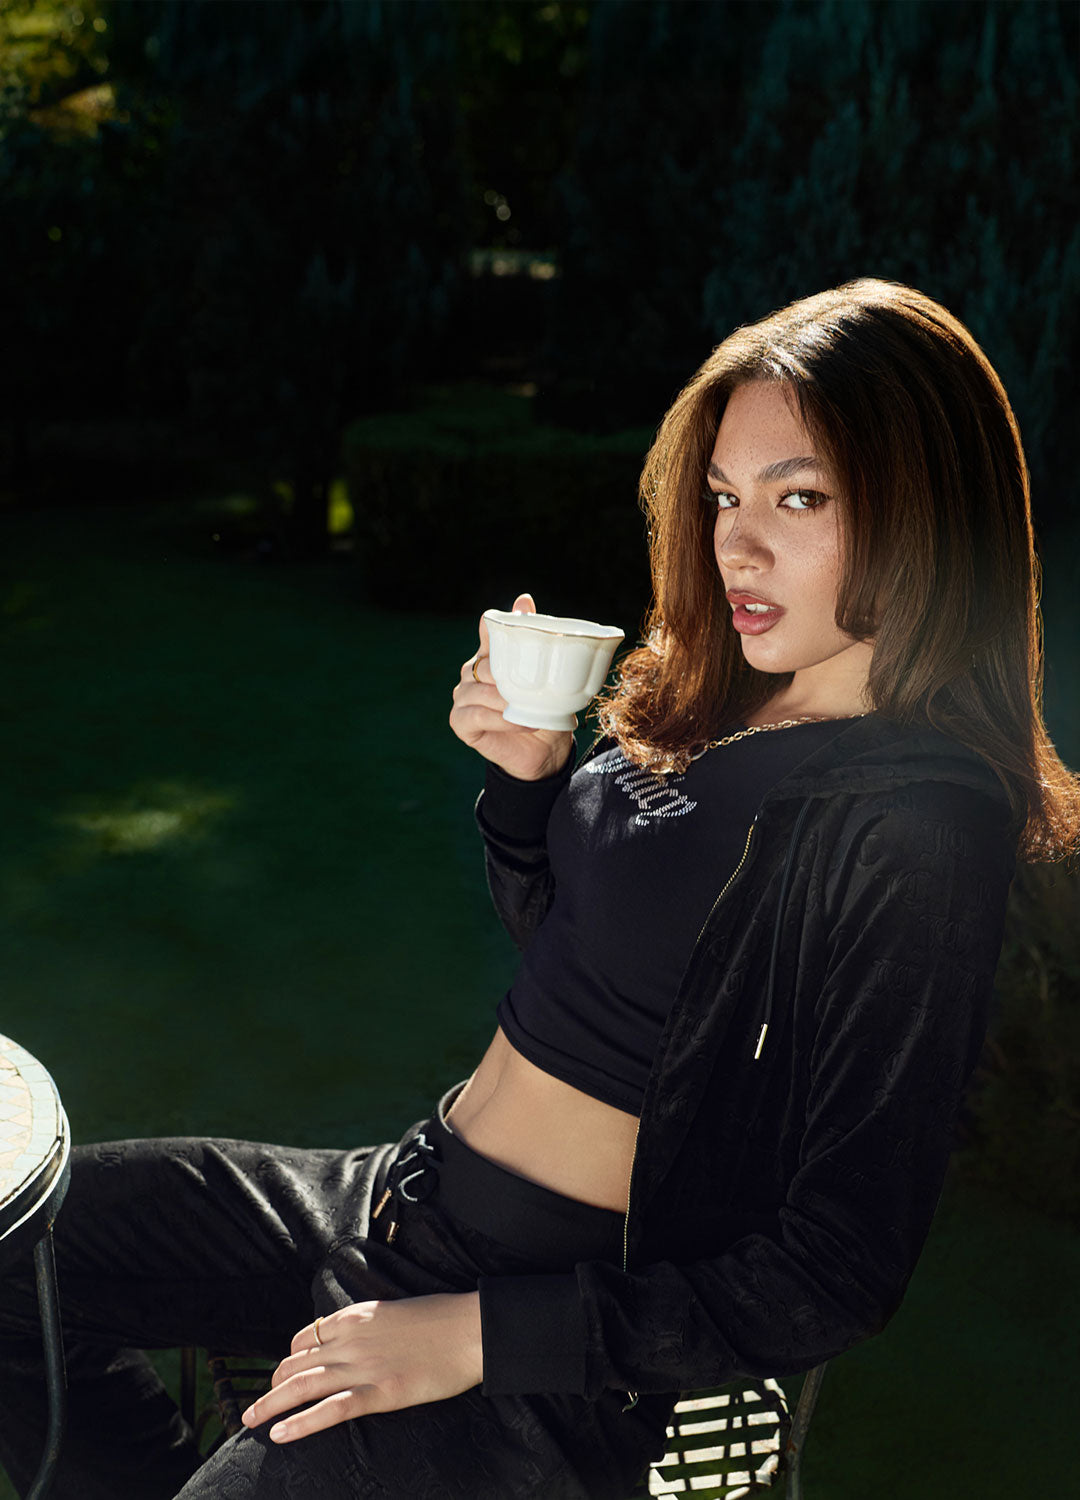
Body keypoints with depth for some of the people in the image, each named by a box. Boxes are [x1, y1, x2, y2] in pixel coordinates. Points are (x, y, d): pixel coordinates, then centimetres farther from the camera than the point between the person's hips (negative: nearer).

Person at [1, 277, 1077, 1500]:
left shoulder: (914, 833, -22)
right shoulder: (718, 705, 1)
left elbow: (837, 1278, -20)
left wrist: (477, 1338, -19)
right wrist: (525, 773, -4)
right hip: (419, 1187, 8)